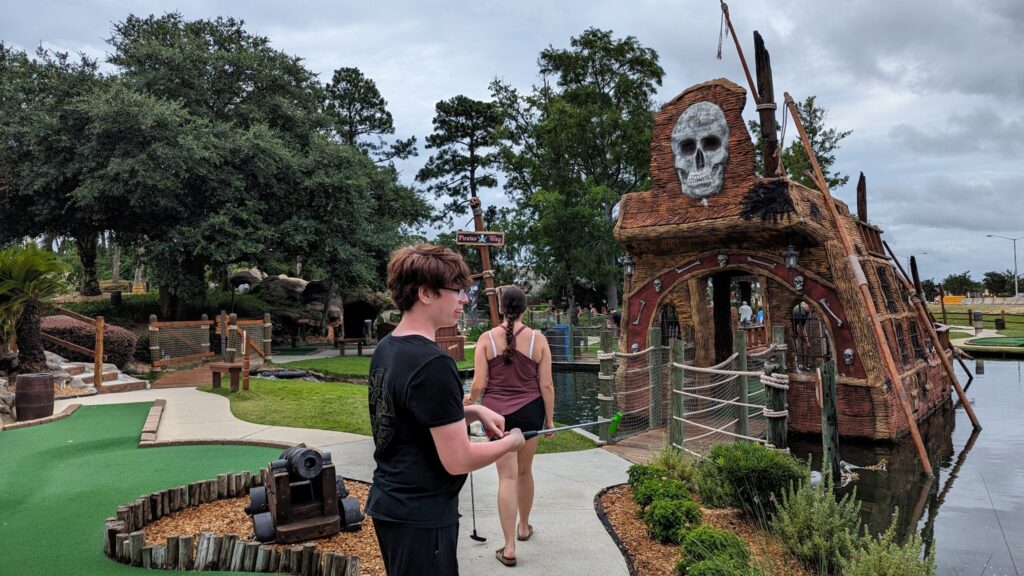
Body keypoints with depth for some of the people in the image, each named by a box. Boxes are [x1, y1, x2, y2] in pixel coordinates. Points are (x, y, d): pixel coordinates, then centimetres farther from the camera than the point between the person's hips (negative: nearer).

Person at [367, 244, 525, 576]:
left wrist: (473, 412, 6)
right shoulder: (432, 364, -25)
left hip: (390, 505, 9)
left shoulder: (385, 349, 3)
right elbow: (458, 460, -23)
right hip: (420, 517, -9)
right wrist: (509, 442, -6)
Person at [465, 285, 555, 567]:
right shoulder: (538, 339, -4)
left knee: (507, 476, 4)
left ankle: (509, 548, 4)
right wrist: (550, 418, 6)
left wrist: (470, 399, 14)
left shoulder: (487, 339, -6)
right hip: (530, 411, 1)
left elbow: (479, 384, -7)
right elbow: (546, 385, -4)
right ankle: (524, 527, 40)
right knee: (524, 471, 20)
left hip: (498, 413, -1)